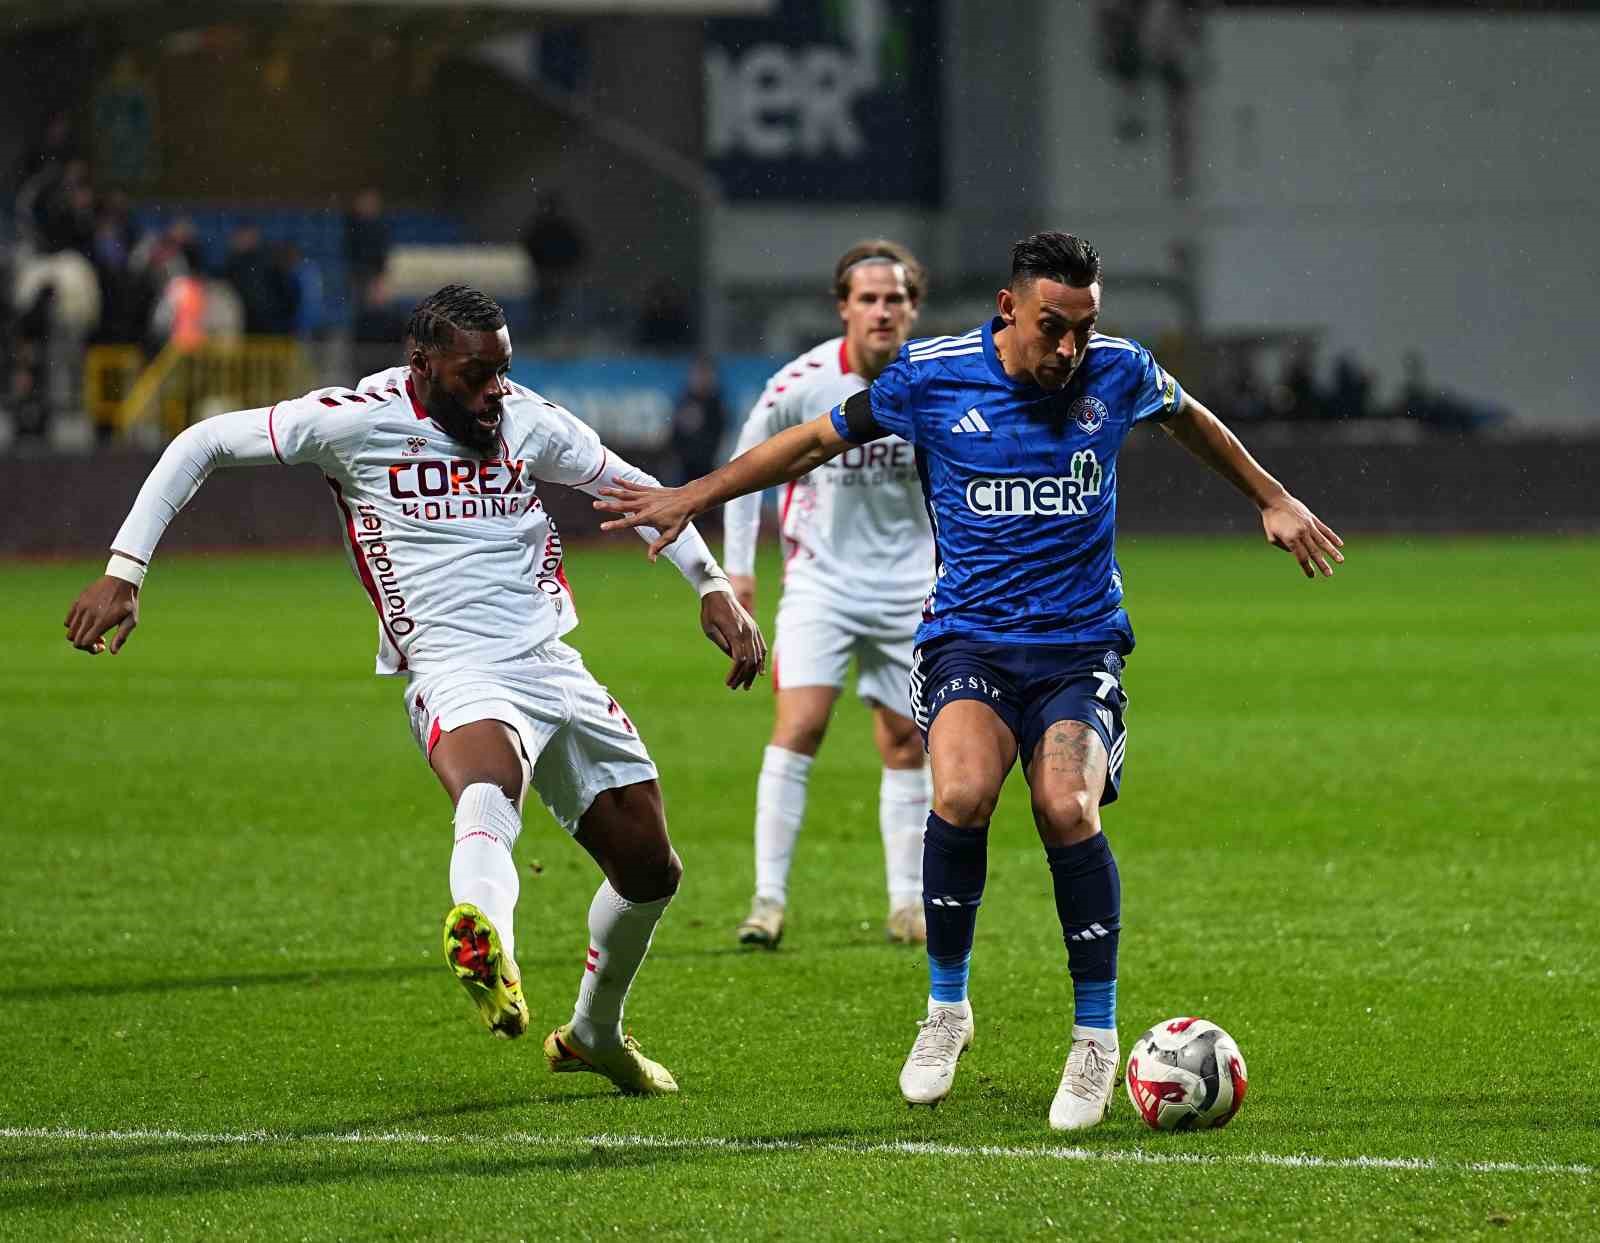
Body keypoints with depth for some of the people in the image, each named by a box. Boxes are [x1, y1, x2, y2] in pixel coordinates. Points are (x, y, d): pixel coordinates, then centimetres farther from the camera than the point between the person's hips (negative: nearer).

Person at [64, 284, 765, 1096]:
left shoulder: (528, 423, 9)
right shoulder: (358, 421, -5)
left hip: (553, 668, 7)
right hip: (456, 675, -7)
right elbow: (203, 444, 2)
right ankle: (485, 937, -74)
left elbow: (633, 491, 25)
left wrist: (714, 587, 17)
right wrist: (123, 572, -4)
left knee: (649, 870, 11)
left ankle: (594, 1034, 37)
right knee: (490, 787, -41)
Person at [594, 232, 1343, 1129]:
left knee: (1067, 810, -24)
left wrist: (1274, 500, 31)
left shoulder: (1118, 374, 0)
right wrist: (691, 499, 8)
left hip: (1083, 643, 1)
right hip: (970, 639, -1)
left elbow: (1190, 419, 24)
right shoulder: (932, 378, -4)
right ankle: (947, 1007, -6)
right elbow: (815, 442, 9)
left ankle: (1097, 1037, -6)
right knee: (963, 792, -29)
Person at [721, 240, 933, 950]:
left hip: (907, 589, 2)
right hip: (821, 579, -2)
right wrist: (737, 565, 1)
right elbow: (747, 464, 2)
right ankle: (769, 897, -13)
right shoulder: (803, 384, -15)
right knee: (798, 726, -16)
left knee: (905, 744, 6)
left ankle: (908, 903, 17)